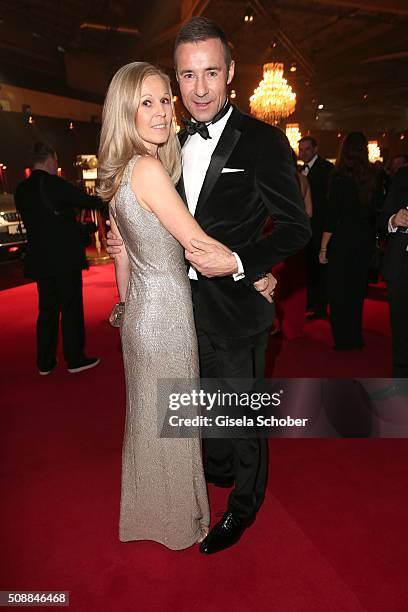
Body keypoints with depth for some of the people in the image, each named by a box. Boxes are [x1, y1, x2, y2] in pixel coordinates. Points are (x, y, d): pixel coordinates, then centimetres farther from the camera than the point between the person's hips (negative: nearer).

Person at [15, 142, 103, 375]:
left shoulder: (21, 190, 7)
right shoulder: (55, 184, -13)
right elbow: (87, 201, -8)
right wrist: (106, 201, 8)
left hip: (39, 259, 6)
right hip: (65, 258, -6)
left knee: (47, 309, 13)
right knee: (71, 308, 3)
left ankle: (45, 362, 18)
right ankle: (75, 358, 11)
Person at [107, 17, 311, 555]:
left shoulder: (263, 141, -12)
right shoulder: (177, 144, 7)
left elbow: (296, 227, -14)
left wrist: (236, 263, -26)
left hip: (235, 307, -6)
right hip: (187, 305, 6)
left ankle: (244, 501, 38)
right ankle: (218, 468, 52)